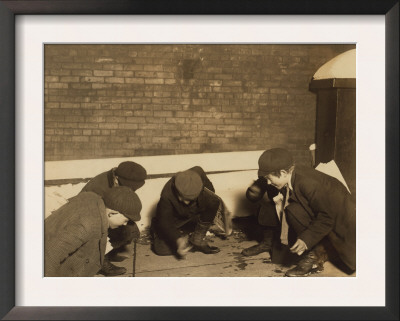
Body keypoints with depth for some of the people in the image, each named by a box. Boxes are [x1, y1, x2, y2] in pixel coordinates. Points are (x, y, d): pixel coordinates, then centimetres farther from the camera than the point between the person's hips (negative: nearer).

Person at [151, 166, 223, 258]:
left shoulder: (198, 174, -29)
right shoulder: (167, 195, -36)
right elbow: (165, 222, -29)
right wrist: (178, 239, -40)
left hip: (195, 213, 3)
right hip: (175, 219, -3)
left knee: (214, 201, -27)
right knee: (161, 249, -21)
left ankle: (197, 240, -12)